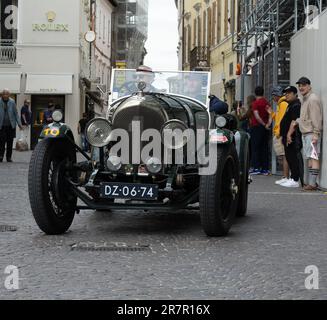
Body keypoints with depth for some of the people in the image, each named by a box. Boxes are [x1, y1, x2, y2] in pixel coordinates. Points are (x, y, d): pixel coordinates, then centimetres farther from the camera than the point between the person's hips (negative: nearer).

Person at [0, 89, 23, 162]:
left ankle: (9, 157, 14)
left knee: (10, 142, 6)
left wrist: (19, 123, 0)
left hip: (11, 125, 2)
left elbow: (16, 113, 5)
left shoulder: (12, 102, 1)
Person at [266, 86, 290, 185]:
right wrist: (272, 113, 17)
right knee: (284, 156, 8)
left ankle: (285, 178, -12)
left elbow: (283, 120, -18)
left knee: (284, 156, -11)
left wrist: (278, 132, -18)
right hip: (279, 134, 10)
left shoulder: (283, 104, -9)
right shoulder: (280, 104, 22)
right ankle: (286, 177, 10)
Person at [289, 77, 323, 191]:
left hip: (312, 133, -10)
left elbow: (316, 118, -18)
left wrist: (316, 134, -22)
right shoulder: (304, 99, 20)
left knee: (314, 157, -11)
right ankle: (311, 182, 14)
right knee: (309, 158, 10)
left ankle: (312, 183, -15)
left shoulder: (313, 99, -12)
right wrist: (296, 122, 14)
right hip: (305, 133, 10)